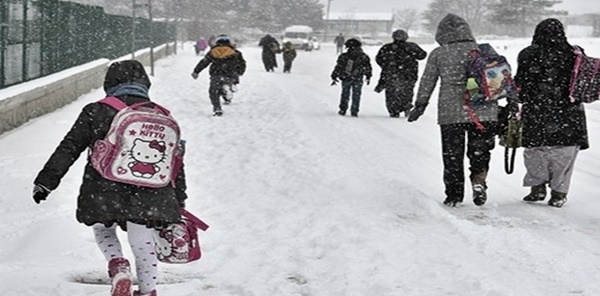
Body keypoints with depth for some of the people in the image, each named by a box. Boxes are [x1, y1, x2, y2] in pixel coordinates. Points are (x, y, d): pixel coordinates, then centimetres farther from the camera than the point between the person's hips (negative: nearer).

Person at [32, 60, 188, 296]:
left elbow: (68, 148, 2)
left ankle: (118, 266, 1)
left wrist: (46, 180, 7)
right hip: (148, 197, 1)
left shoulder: (96, 112, 3)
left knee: (103, 229, 25)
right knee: (143, 244, 16)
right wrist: (178, 204, 20)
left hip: (105, 193, -1)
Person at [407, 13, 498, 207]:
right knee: (480, 152, 12)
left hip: (450, 113, -1)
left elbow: (426, 84, 5)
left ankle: (454, 195, 13)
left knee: (452, 155, 9)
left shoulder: (438, 54, 1)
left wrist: (419, 107, 16)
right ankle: (479, 181, -10)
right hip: (483, 112, 1)